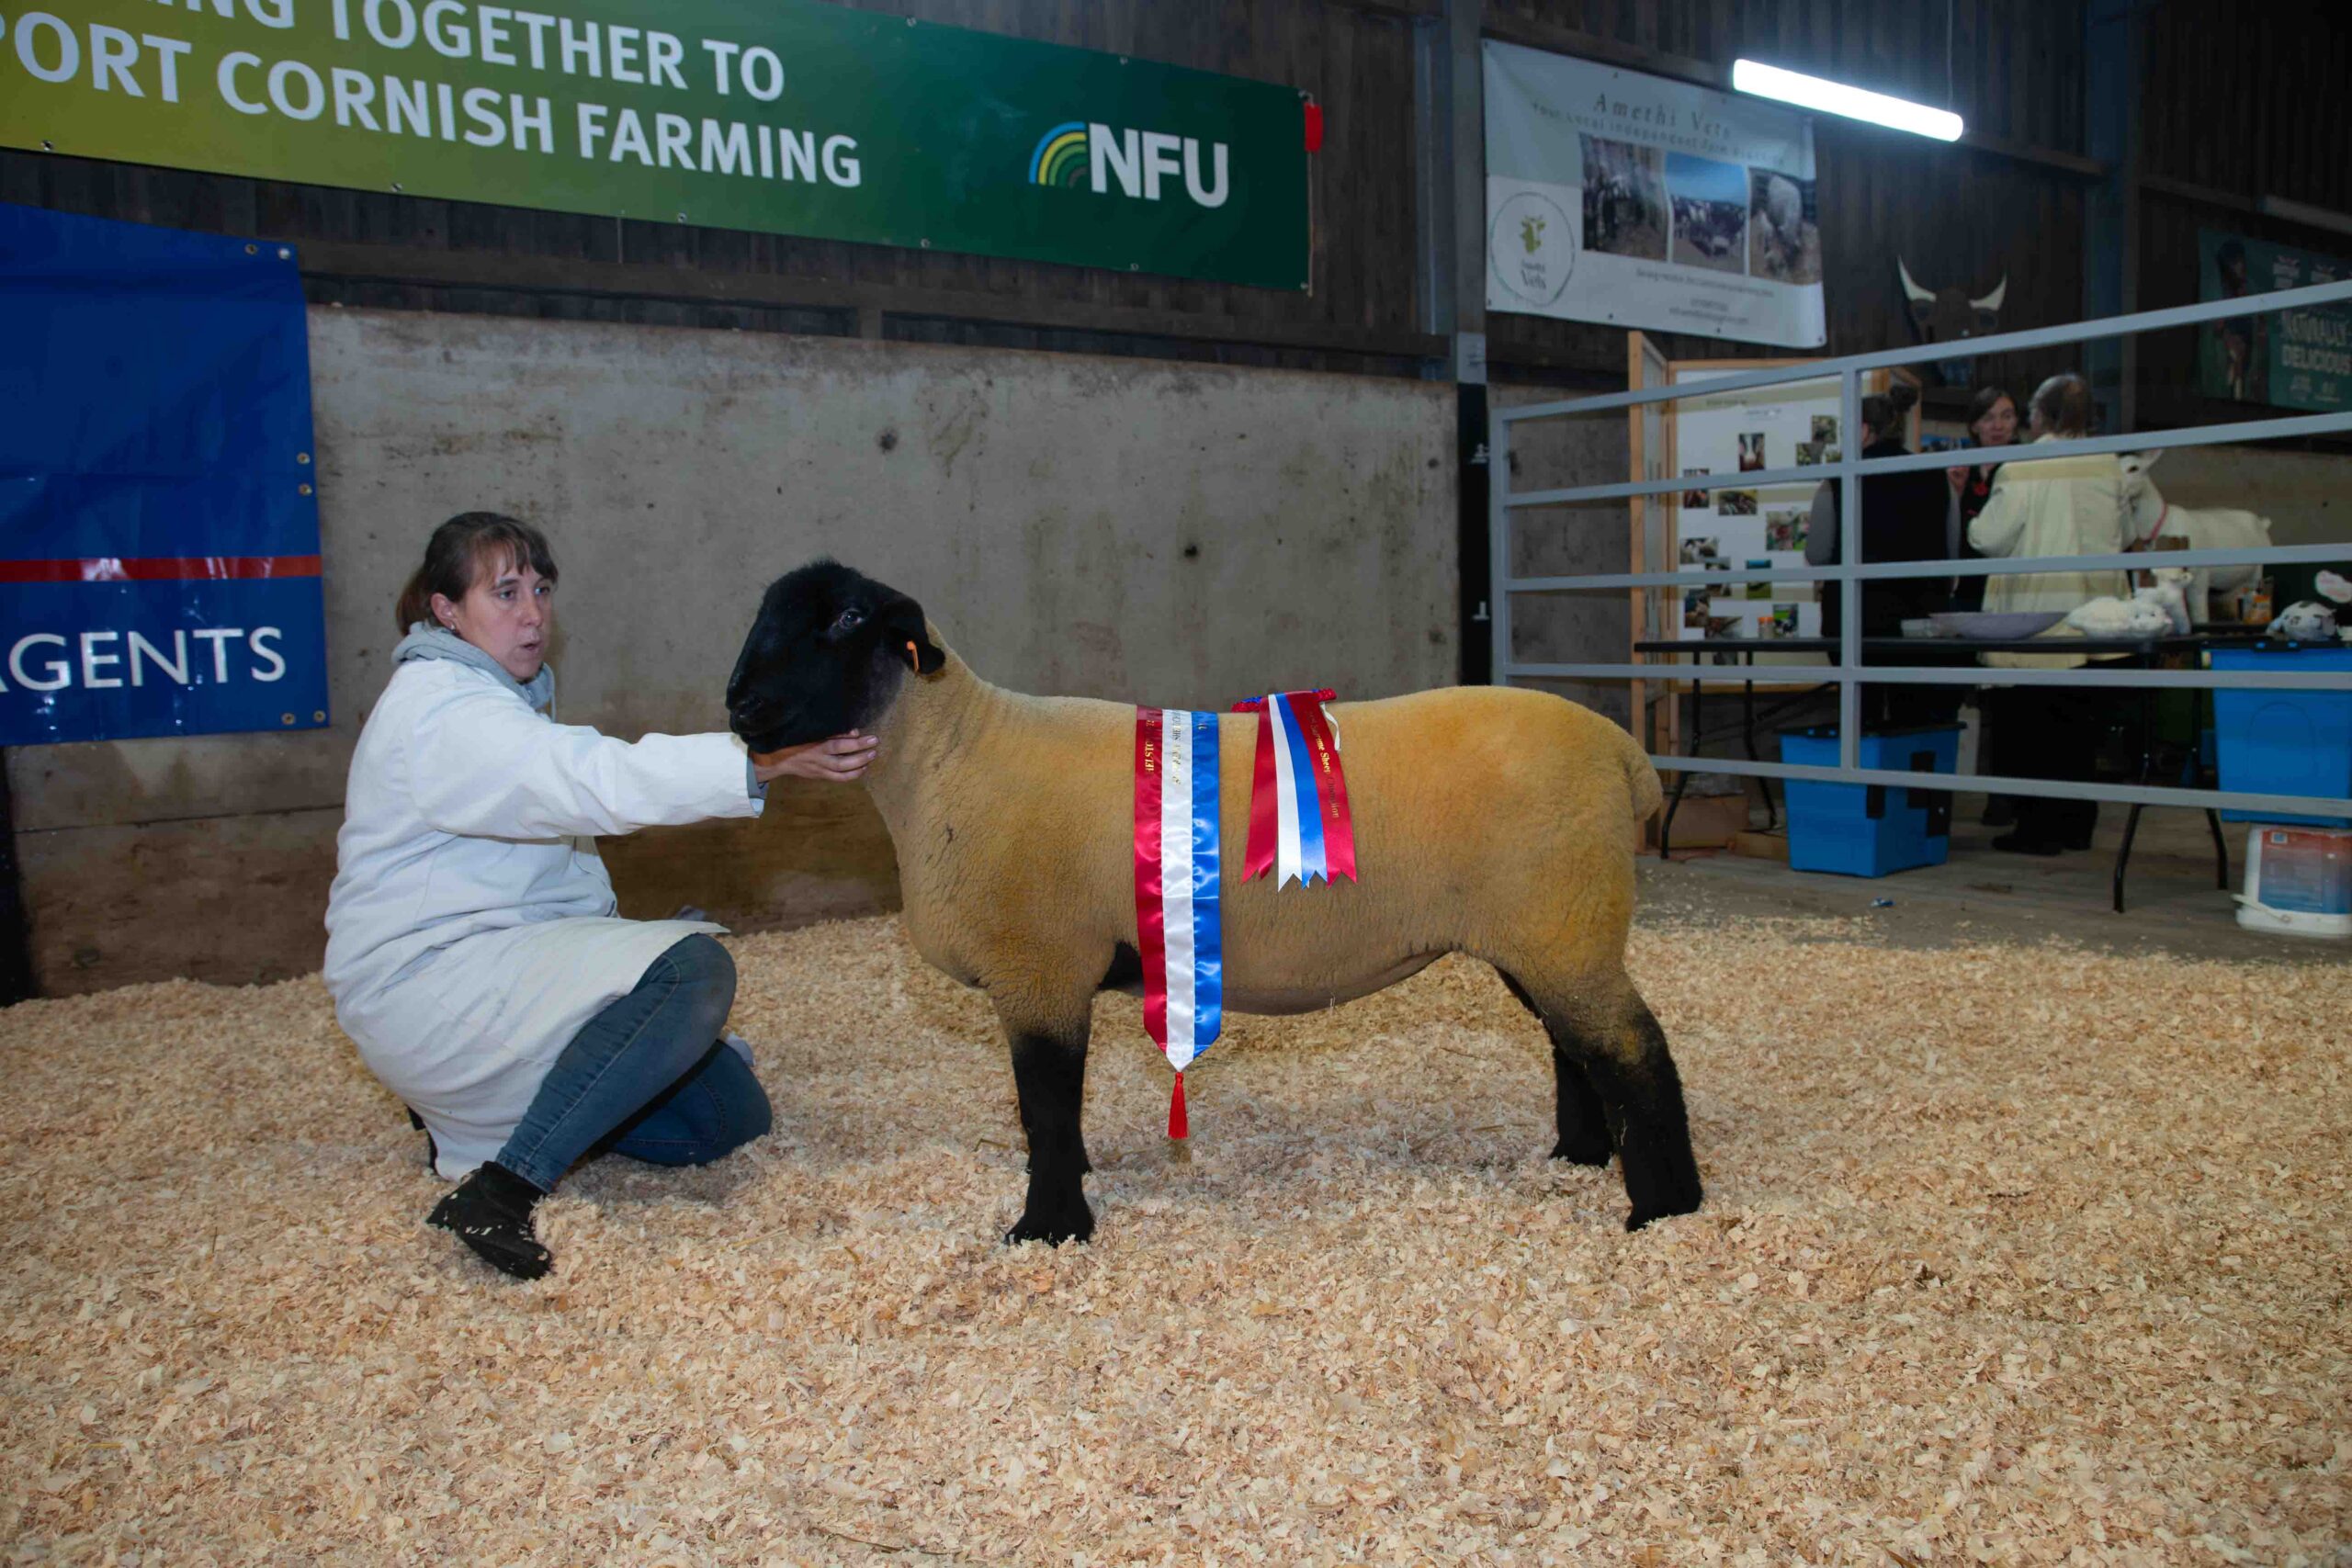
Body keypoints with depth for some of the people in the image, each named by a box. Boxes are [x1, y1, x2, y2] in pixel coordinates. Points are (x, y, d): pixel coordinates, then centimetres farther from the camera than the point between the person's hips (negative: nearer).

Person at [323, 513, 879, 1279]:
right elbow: (594, 779, -34)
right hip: (427, 981, -10)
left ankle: (477, 1111, 10)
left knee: (733, 1115, 3)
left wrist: (610, 936, 6)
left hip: (505, 965, 10)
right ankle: (501, 1188, -27)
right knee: (691, 965, -32)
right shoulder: (438, 709, -18)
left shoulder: (506, 697, 17)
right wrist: (762, 765, -43)